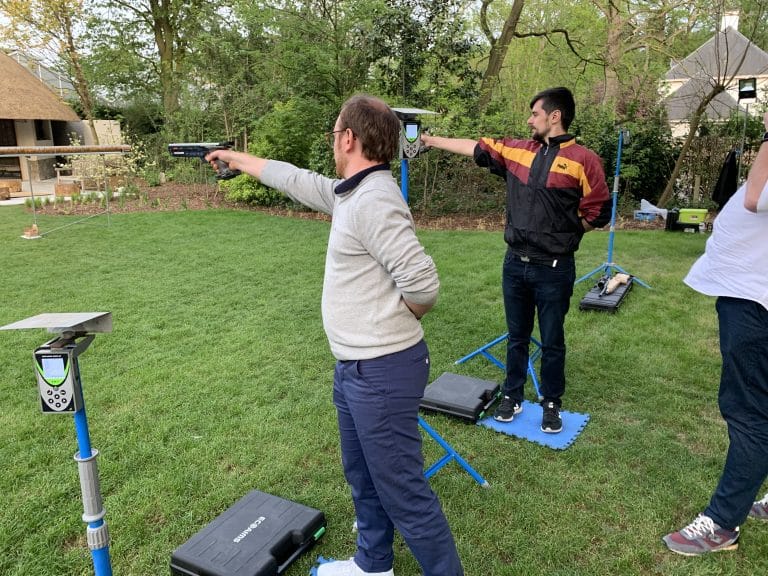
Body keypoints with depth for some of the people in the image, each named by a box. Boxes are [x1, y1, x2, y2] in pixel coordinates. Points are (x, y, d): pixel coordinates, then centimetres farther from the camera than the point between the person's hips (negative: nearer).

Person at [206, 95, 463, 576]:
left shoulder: (375, 201, -22)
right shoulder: (350, 192, 8)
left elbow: (422, 285, -28)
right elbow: (296, 179, 23)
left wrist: (391, 319, -8)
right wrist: (237, 159, 35)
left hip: (383, 370, -10)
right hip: (355, 367, 10)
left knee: (402, 489, 1)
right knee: (364, 476, 24)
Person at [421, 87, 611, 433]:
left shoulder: (583, 160, -8)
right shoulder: (517, 151, 6)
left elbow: (598, 214, -6)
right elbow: (476, 148, 14)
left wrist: (562, 232, -2)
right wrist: (432, 141, 18)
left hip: (554, 270, -4)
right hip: (515, 264, 4)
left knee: (552, 342, 10)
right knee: (516, 337, 17)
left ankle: (551, 404, 28)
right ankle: (512, 397, 32)